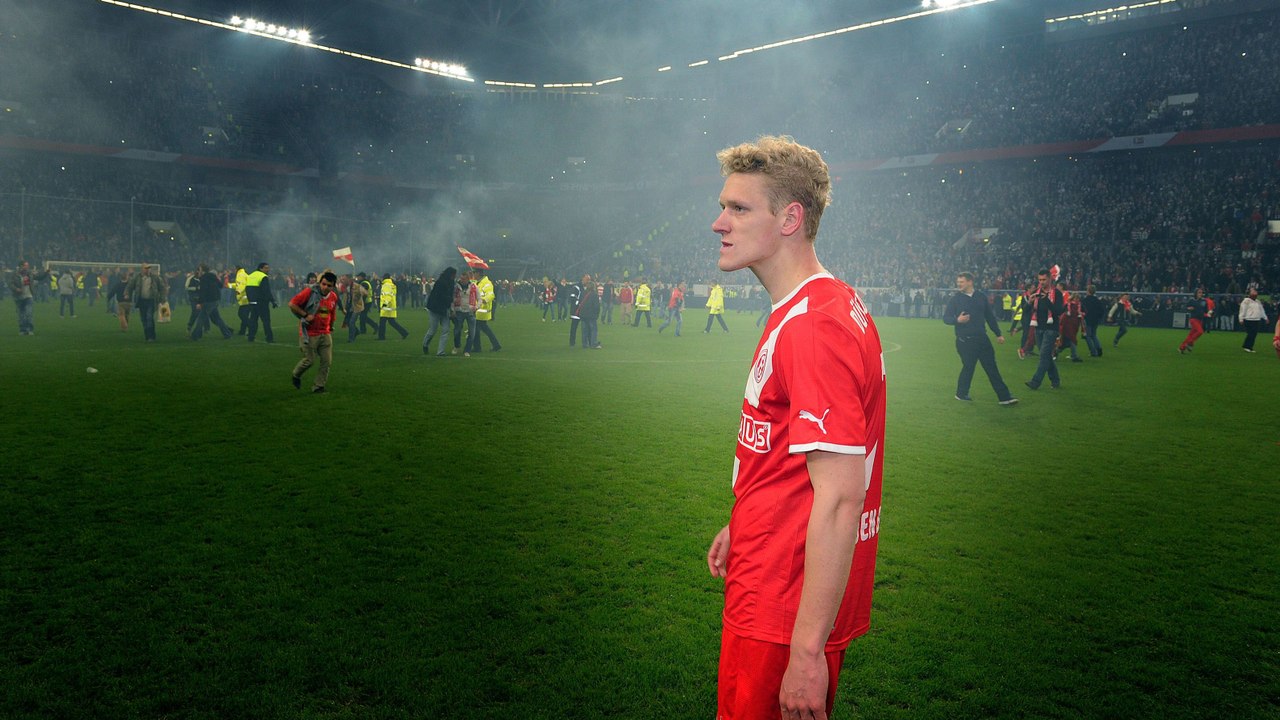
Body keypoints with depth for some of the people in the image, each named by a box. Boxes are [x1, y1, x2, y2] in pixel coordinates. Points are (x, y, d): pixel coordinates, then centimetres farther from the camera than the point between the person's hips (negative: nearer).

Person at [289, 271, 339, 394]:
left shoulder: (334, 297, 4)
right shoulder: (310, 291, -14)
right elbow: (292, 304, -13)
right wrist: (305, 315, -18)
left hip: (325, 334, 6)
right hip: (309, 334, -5)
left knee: (327, 361, 1)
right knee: (309, 360, 0)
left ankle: (319, 387, 13)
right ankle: (296, 375, 30)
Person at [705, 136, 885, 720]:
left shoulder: (811, 326, -24)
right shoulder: (832, 304, 9)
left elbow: (839, 498, -28)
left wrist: (806, 649, -26)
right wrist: (743, 527, 24)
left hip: (786, 615, -10)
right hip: (775, 590, 10)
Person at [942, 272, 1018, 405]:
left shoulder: (981, 297, 8)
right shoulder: (955, 299, -1)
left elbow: (990, 316, 14)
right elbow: (946, 318, -4)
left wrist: (998, 334, 14)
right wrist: (957, 320, -24)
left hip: (982, 338, 4)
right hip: (965, 341, -4)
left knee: (992, 367, 5)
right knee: (968, 367, 0)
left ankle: (1004, 396, 7)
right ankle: (961, 394, 21)